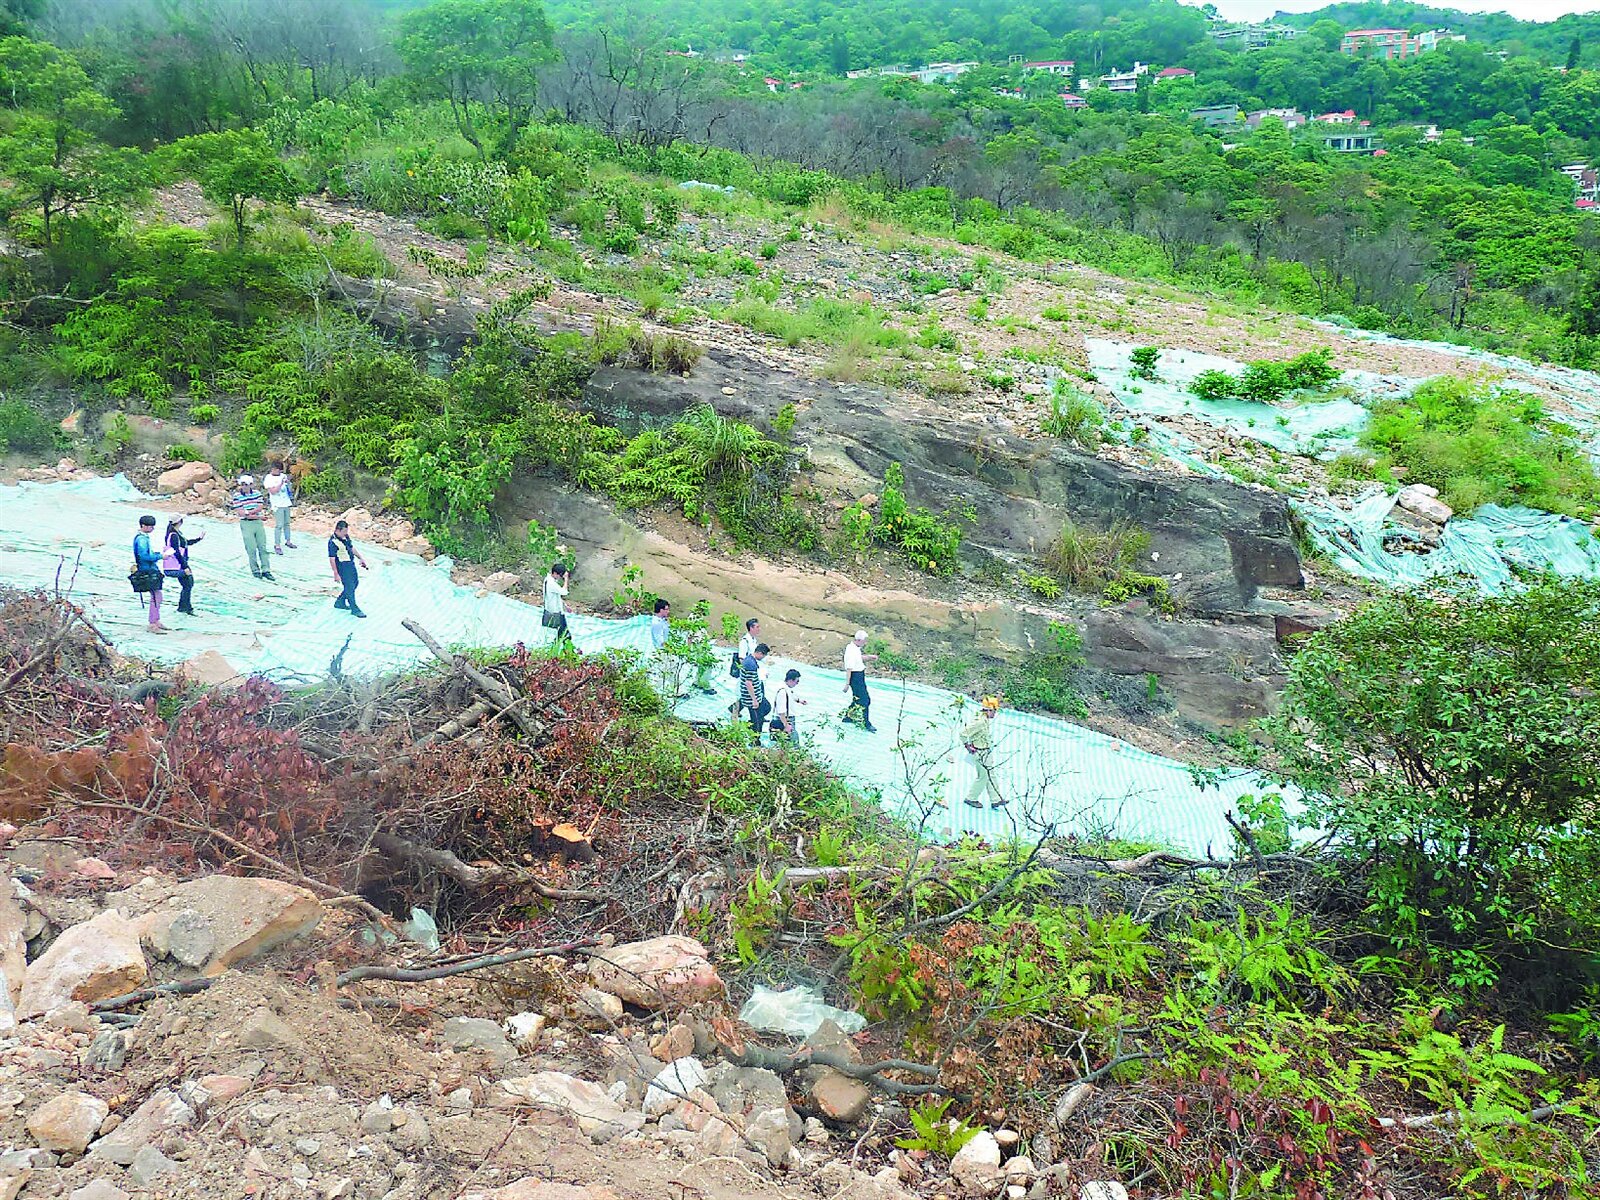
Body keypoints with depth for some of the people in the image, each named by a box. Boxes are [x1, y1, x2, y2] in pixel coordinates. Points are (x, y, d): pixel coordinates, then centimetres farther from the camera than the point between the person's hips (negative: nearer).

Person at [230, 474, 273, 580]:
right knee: (251, 549, -1)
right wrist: (258, 517, -12)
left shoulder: (257, 493, 5)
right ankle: (255, 570, 10)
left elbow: (260, 507, -3)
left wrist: (248, 512, -18)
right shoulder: (237, 496, -7)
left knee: (263, 547, 3)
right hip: (246, 524, -3)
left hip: (258, 523, 4)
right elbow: (240, 513, -12)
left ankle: (265, 570, 7)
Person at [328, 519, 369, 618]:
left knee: (355, 582, 20)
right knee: (349, 586, -3)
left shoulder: (346, 537, 3)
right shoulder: (333, 542, -23)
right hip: (343, 566, -10)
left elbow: (352, 548, 18)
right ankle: (354, 609, 7)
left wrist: (360, 558, 16)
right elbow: (331, 559, -21)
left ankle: (340, 602, 32)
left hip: (351, 564, 10)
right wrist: (336, 573, -21)